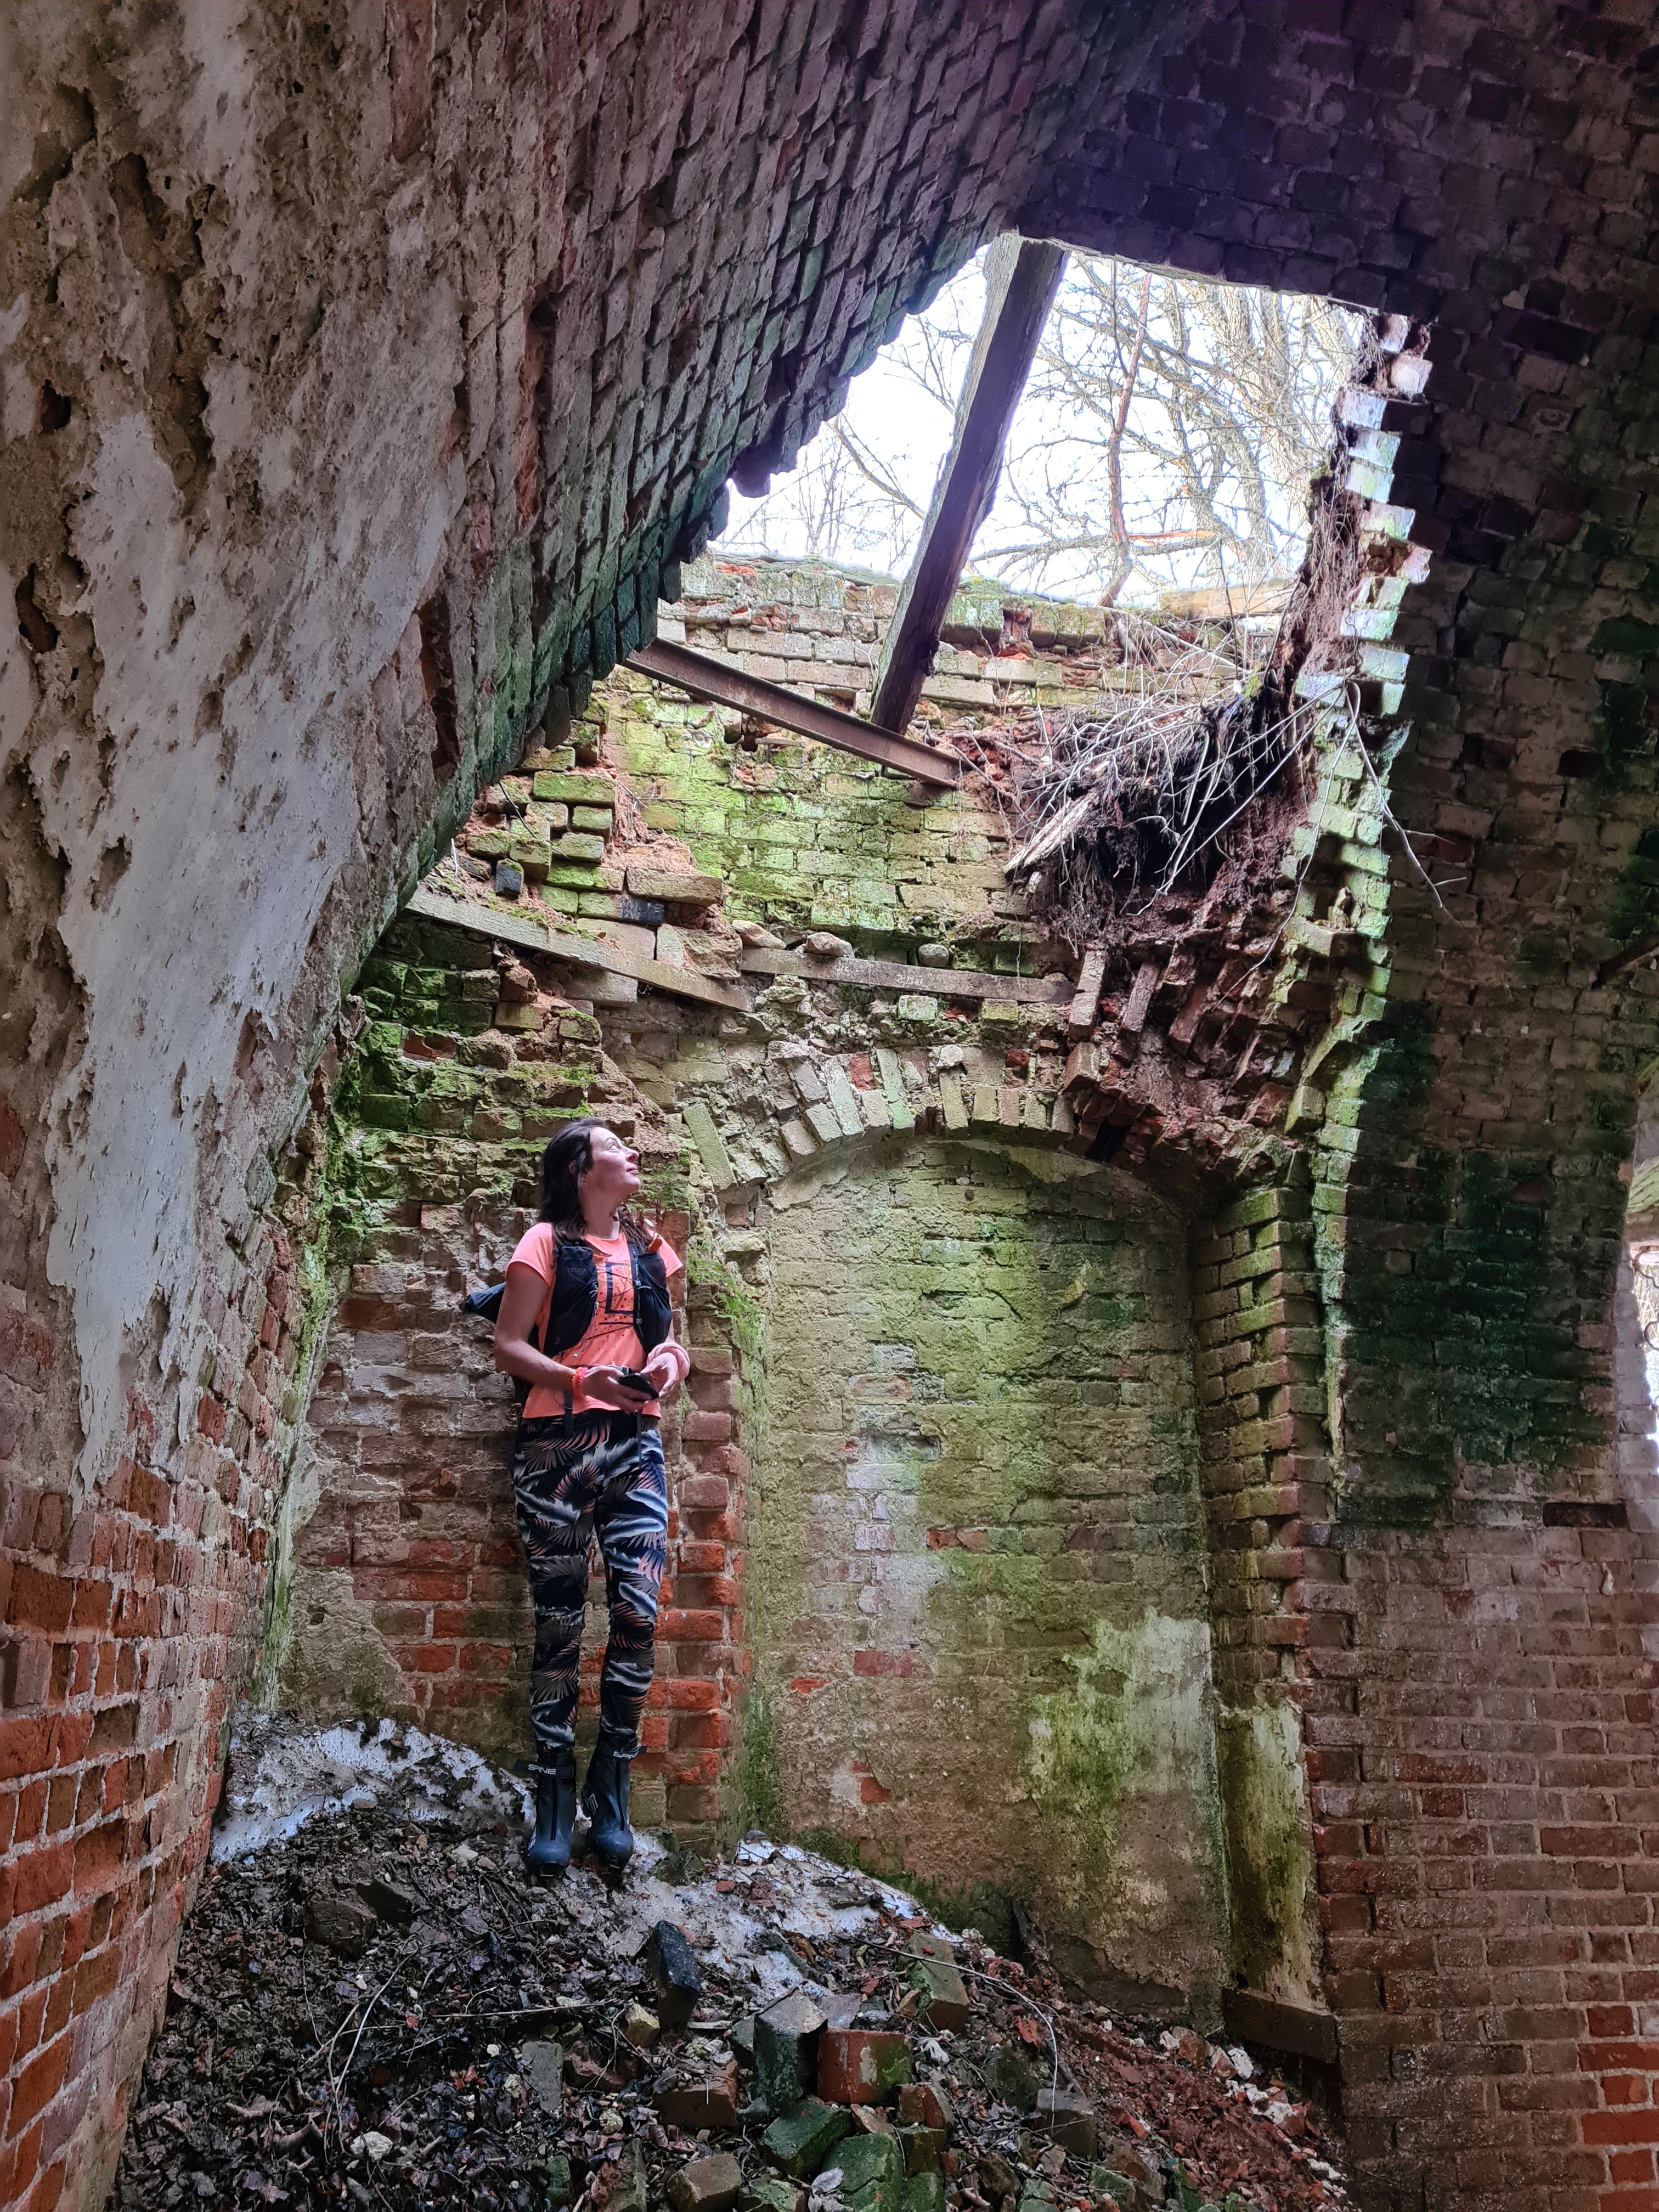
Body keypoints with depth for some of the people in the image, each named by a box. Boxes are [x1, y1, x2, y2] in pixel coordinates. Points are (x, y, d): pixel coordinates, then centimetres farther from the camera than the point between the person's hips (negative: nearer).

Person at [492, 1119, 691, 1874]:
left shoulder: (649, 1248, 19)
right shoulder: (547, 1242, 4)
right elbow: (508, 1346, -1)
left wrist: (670, 1358, 2)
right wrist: (582, 1378, -16)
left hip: (635, 1442, 3)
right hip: (558, 1442, -3)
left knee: (639, 1613, -9)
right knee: (559, 1621, -1)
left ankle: (610, 1792, 6)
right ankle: (554, 1800, 10)